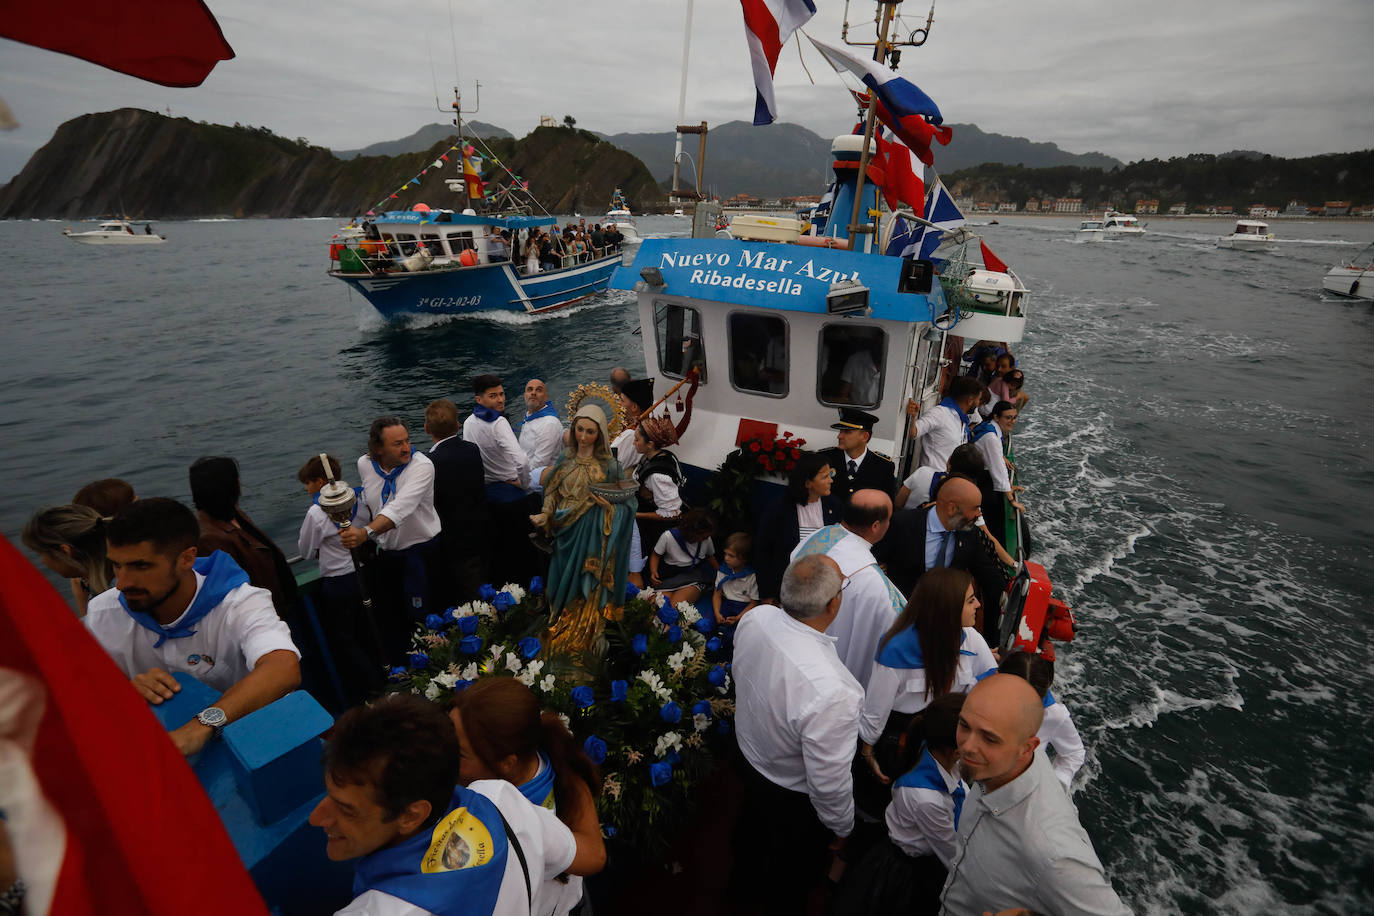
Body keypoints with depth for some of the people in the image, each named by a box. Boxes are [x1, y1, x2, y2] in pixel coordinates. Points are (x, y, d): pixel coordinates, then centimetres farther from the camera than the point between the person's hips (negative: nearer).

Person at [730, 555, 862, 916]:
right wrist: (841, 827, -7)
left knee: (751, 830, 37)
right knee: (792, 877, 28)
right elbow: (828, 783, -29)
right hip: (793, 800, -6)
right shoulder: (831, 693, -44)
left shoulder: (754, 618, -24)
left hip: (748, 754, 7)